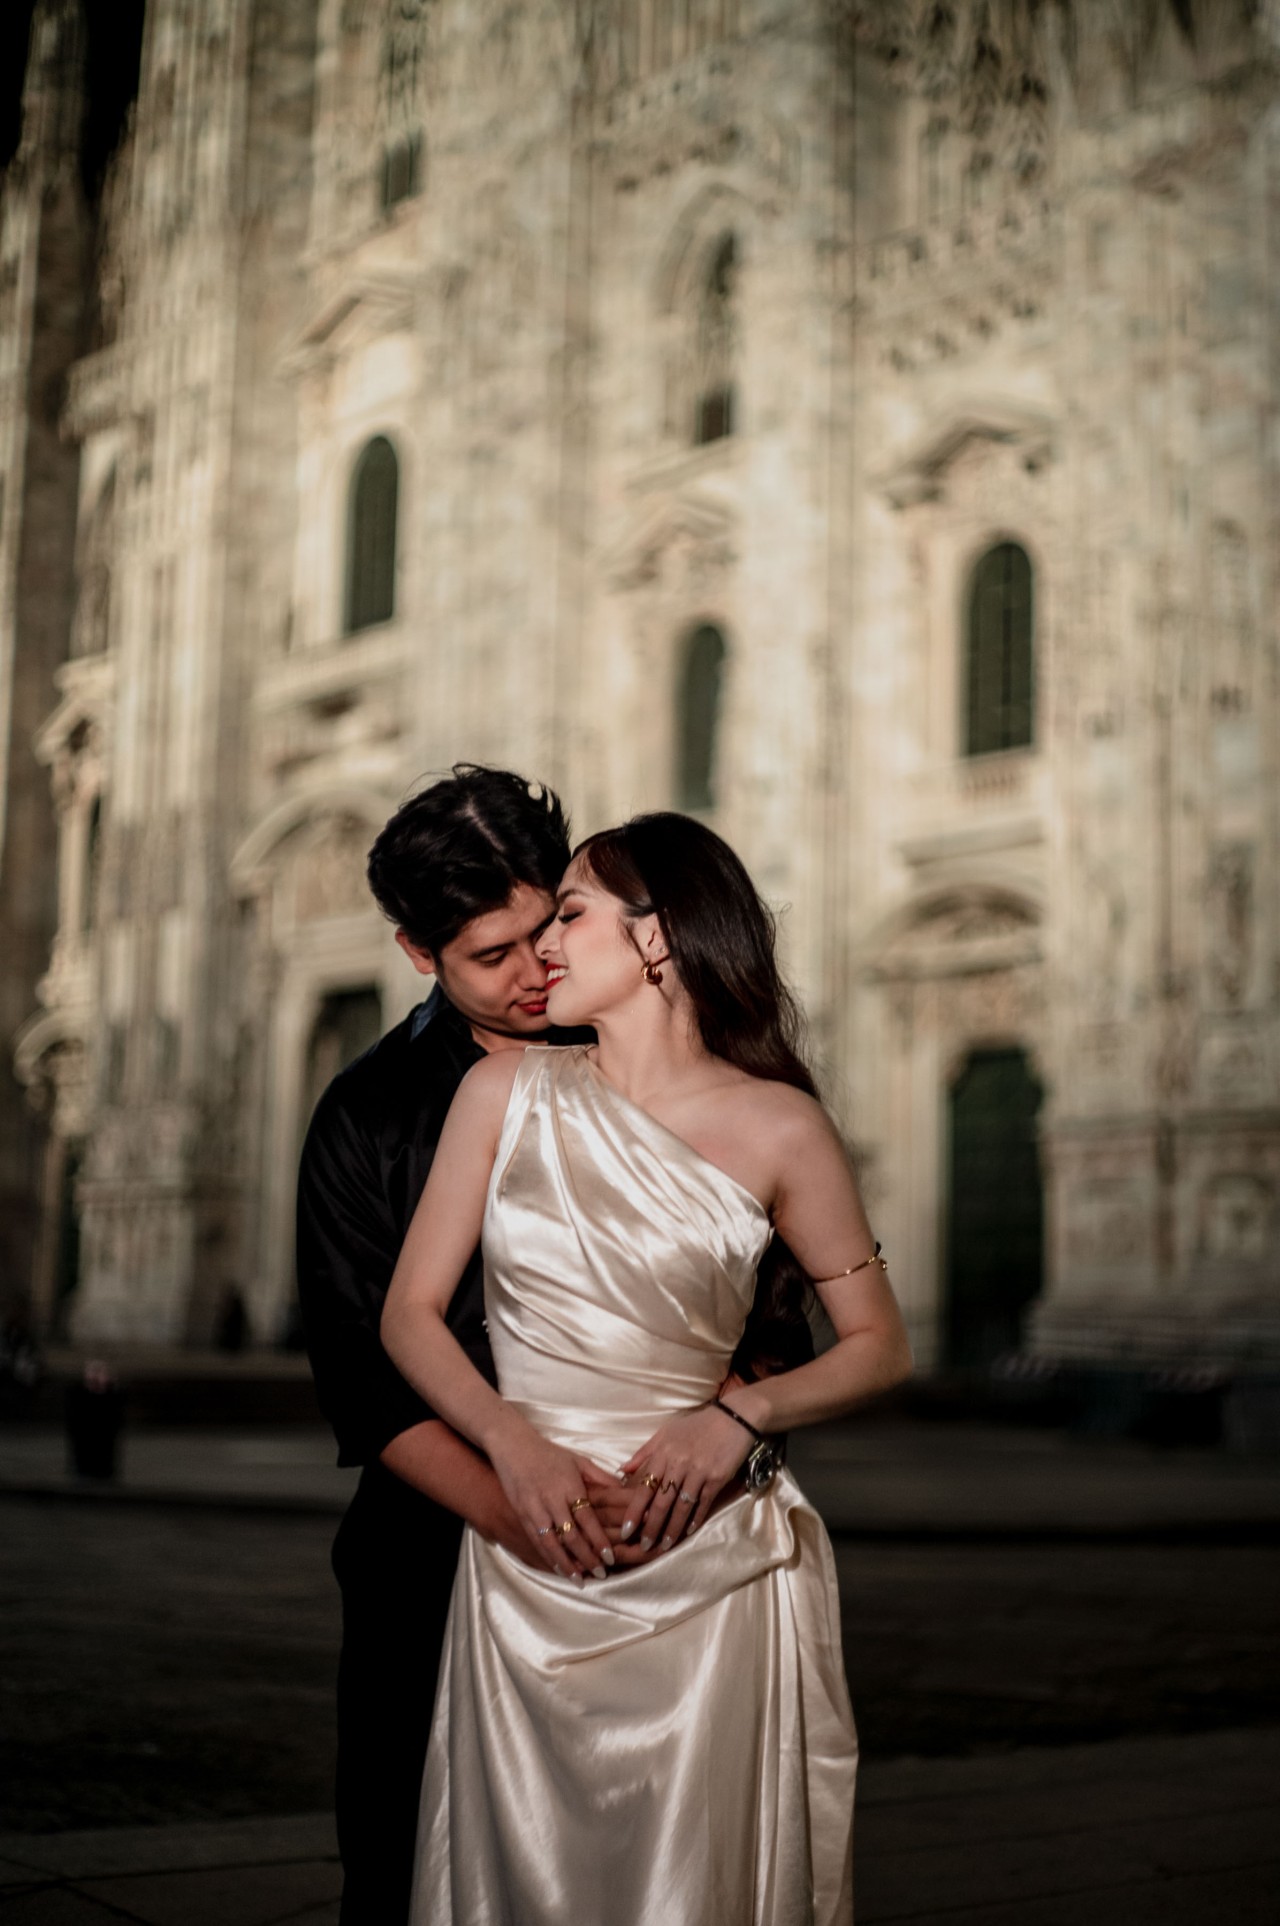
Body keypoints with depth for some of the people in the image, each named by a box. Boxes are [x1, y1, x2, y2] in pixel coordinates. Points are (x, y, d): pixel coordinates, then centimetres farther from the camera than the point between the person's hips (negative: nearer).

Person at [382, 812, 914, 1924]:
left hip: (705, 1568, -2)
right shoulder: (507, 1093, 5)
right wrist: (510, 1437, -13)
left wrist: (738, 1415, -13)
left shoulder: (778, 1128, -2)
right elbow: (410, 1311, 4)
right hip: (525, 1566, 2)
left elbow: (882, 1347, 4)